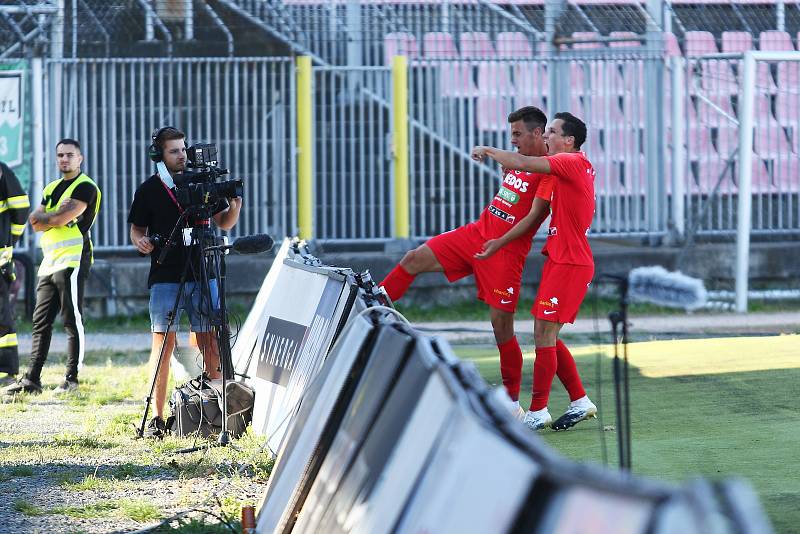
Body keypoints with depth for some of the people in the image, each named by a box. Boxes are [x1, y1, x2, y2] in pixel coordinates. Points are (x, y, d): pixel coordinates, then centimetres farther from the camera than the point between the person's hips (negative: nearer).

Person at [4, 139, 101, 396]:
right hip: (49, 262, 8)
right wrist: (54, 215, -7)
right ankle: (32, 379, 6)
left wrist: (43, 217, 3)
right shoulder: (52, 189, 21)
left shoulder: (85, 187, -4)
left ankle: (72, 379, -4)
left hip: (72, 260, -8)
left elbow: (61, 219, -15)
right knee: (41, 321, 5)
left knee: (73, 321, -6)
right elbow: (34, 222, 10)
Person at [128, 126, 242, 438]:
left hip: (202, 275, 2)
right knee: (163, 343, -4)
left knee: (210, 342, -1)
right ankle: (157, 418, -2)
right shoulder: (148, 190, 4)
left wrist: (235, 208, -6)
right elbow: (137, 228, 11)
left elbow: (223, 223, 15)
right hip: (165, 277, -2)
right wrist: (140, 241, -11)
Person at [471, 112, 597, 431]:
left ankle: (537, 413, -6)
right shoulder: (579, 167, 17)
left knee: (544, 333, -9)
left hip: (569, 263, -10)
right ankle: (580, 402, 18)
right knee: (547, 336, 12)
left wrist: (488, 150, -5)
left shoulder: (573, 162, -13)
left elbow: (524, 163, -21)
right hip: (561, 259, 10)